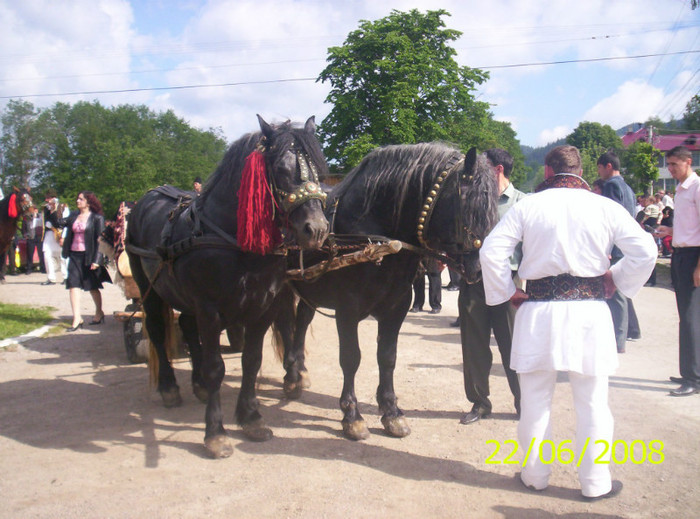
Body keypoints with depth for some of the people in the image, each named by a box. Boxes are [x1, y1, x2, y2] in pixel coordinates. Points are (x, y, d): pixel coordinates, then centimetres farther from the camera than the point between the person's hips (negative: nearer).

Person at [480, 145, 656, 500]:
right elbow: (645, 251, -3)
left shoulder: (526, 207, -1)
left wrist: (508, 294, 4)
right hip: (590, 312, 0)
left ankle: (535, 475, 26)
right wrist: (615, 282, 9)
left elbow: (490, 251, -7)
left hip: (538, 313, 0)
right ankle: (595, 483, 23)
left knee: (535, 402, 13)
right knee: (592, 403, 12)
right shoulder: (605, 207, 1)